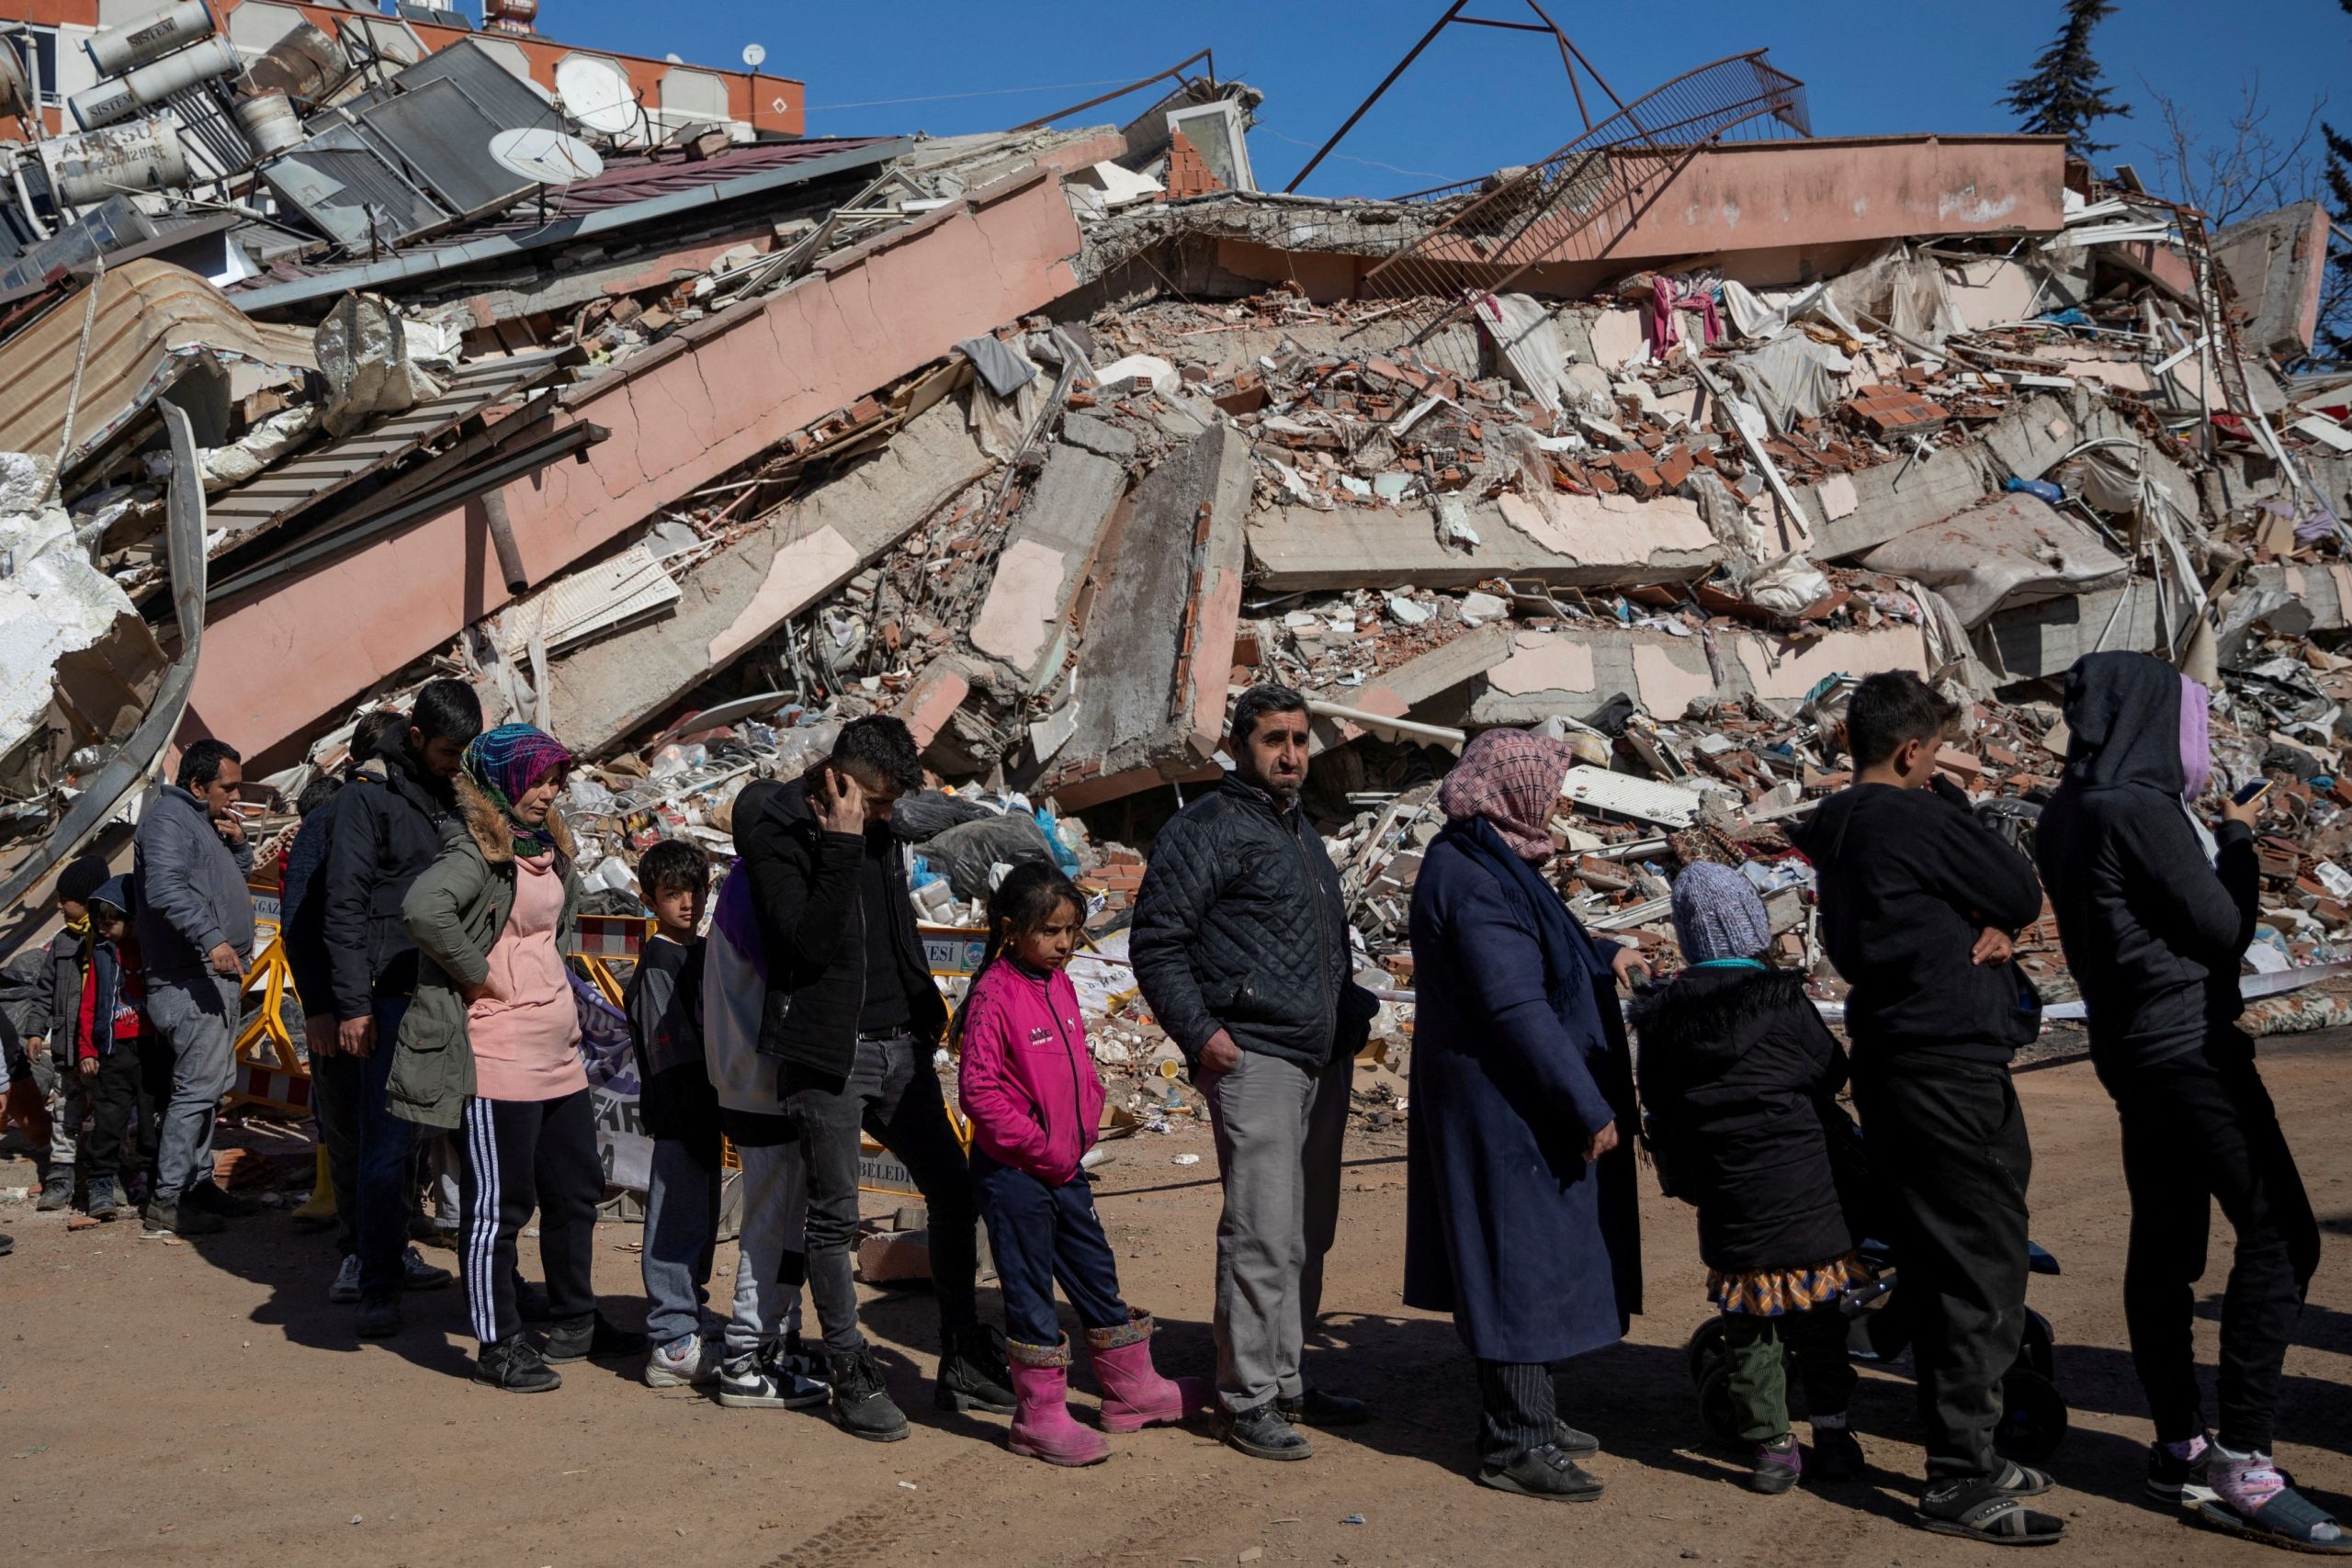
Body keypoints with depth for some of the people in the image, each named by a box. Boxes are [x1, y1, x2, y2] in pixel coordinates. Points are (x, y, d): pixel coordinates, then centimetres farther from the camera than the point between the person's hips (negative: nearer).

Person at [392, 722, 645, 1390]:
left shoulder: (546, 846, 11)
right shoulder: (476, 851, -16)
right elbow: (423, 907, -35)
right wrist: (476, 972, -23)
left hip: (559, 1048, 10)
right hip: (500, 1056, -9)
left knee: (577, 1188, 17)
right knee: (499, 1202, 0)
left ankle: (576, 1323, 31)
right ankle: (498, 1346, 10)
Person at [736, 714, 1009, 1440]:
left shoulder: (878, 831, 10)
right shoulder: (777, 835, -11)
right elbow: (809, 944, -21)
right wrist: (842, 848, -23)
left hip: (899, 1046, 7)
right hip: (827, 1052, -7)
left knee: (954, 1192, 8)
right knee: (833, 1217, 1)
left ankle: (964, 1365, 19)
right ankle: (854, 1380, 12)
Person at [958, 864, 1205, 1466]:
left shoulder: (1059, 985, 8)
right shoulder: (995, 994, -17)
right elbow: (977, 1088, -21)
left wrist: (1084, 1127, 5)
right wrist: (1038, 1145, -18)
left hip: (1064, 1166, 8)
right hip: (1013, 1170, -8)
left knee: (1096, 1273, 17)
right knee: (1029, 1290, 2)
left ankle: (1131, 1389, 31)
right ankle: (1041, 1418, 13)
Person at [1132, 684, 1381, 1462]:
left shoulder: (1302, 834, 21)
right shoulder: (1206, 829, -5)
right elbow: (1157, 944, -10)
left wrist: (1351, 1018, 19)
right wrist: (1200, 1031, -18)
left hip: (1322, 1064, 9)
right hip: (1253, 1059, -8)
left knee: (1308, 1232, 13)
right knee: (1262, 1234, -10)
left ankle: (1288, 1379, 24)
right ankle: (1246, 1398, -1)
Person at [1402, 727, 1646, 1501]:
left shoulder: (1486, 862, 10)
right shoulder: (1473, 879, -22)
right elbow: (1516, 1006, -26)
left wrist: (1604, 955, 36)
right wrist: (1589, 1108, -24)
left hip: (1506, 1100, 10)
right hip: (1505, 1105, -10)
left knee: (1526, 1259, 18)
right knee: (1523, 1258, -3)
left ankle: (1527, 1418, 29)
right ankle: (1516, 1444, 6)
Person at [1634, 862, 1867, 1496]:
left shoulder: (1663, 1018, -2)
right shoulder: (1783, 1002, -10)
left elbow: (1658, 1106, 4)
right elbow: (1830, 1071, 0)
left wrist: (1683, 1176, 17)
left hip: (1727, 1204, 2)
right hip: (1808, 1193, -1)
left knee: (1747, 1323, 11)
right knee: (1817, 1314, 13)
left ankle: (1769, 1447, 12)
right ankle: (1832, 1438, 19)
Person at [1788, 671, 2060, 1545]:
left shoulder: (1830, 829, 12)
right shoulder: (1919, 819, -14)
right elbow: (2022, 896, -5)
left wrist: (1989, 925, -2)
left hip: (1888, 1062, 9)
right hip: (1953, 1065, -9)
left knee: (1935, 1266, 15)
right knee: (1986, 1268, -5)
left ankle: (1961, 1455, 23)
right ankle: (1960, 1480, -3)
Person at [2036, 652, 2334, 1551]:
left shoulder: (2067, 815, 10)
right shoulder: (2142, 809, -17)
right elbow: (2225, 928, -14)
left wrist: (2204, 833, 16)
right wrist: (2238, 840, 1)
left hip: (2132, 1045, 10)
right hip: (2189, 1043, -10)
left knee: (2166, 1240, 12)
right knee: (2279, 1235, -8)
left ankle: (2179, 1448, 18)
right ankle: (2239, 1466, -9)